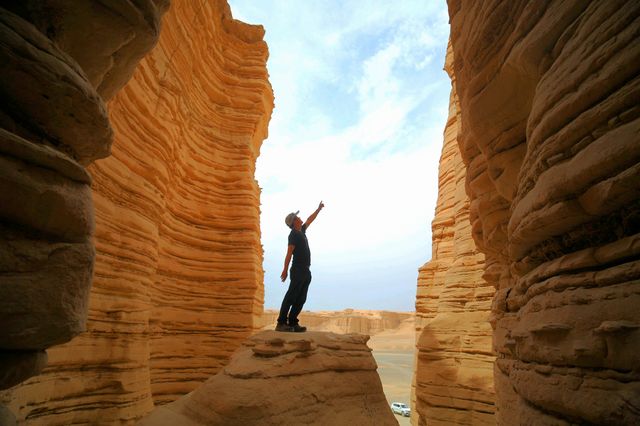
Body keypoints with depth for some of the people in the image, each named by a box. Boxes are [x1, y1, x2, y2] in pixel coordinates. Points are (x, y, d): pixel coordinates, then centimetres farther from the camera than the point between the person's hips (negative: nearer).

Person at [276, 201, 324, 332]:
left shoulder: (301, 231, 18)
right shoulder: (293, 234, -6)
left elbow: (310, 220, 33)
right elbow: (289, 253, -14)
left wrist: (319, 209, 39)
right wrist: (285, 270, -19)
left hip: (305, 271, 9)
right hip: (298, 270, -9)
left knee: (301, 299, 6)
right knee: (291, 297, -10)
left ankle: (292, 323, 7)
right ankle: (281, 323, -10)